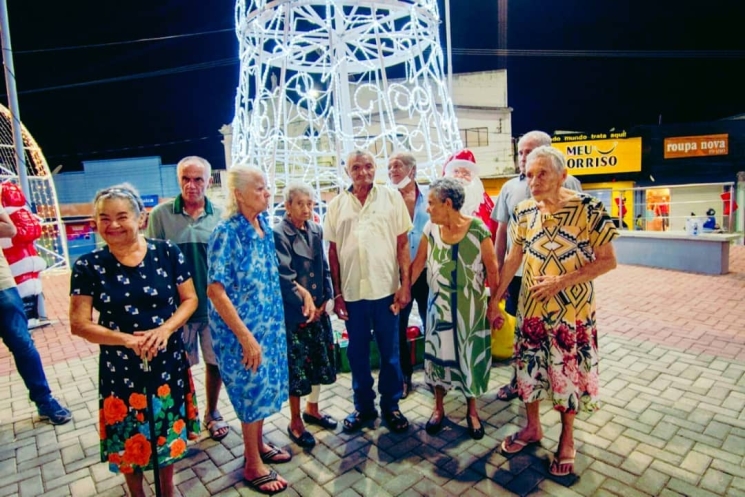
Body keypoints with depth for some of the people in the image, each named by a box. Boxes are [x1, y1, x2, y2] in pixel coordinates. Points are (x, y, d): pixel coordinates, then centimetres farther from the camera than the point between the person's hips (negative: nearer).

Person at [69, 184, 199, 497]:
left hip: (168, 363, 1)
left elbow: (189, 299, -1)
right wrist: (128, 339, -20)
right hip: (120, 368, 0)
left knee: (169, 433, 16)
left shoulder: (166, 253, -7)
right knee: (130, 440, 15)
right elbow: (79, 324, -7)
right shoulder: (88, 266, -7)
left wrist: (166, 329, -18)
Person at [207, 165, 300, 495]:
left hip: (269, 322, 7)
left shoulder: (264, 224, 1)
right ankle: (253, 465, 29)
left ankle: (258, 444, 42)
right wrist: (246, 337, -22)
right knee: (251, 388, 7)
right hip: (241, 328, -7)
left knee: (266, 383, 19)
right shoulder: (227, 232, -21)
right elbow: (215, 291, -22)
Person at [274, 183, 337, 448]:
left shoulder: (316, 230, 6)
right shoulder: (279, 234, -13)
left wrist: (326, 299, -1)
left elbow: (324, 267, 9)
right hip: (294, 312, -6)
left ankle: (312, 409, 39)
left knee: (320, 360, 16)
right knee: (296, 366, 6)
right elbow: (286, 277, -16)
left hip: (319, 309, 6)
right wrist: (305, 307, -13)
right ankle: (295, 422, 26)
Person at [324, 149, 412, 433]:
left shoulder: (391, 197, 1)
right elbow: (332, 251, 6)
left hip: (386, 289, -1)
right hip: (351, 291, 2)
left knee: (390, 352, 11)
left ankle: (391, 405, 30)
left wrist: (405, 284, -5)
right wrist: (337, 293, 3)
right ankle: (363, 406, 33)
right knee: (357, 352, 14)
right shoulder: (337, 205, 5)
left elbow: (403, 243, 0)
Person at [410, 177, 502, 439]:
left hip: (471, 307, -2)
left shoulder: (477, 229, -15)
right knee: (439, 354, 11)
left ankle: (472, 410, 33)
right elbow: (418, 263, 3)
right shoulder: (430, 229, -5)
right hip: (439, 305, 3)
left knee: (471, 355, 10)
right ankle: (439, 408, 32)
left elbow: (492, 270, -8)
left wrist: (494, 304, -6)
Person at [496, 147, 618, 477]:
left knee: (569, 371, 11)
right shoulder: (524, 212, -3)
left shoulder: (586, 208, -14)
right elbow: (513, 259, 5)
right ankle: (532, 427, 38)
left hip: (572, 308, -3)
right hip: (531, 307, 3)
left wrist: (562, 281, -19)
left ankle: (567, 438, 35)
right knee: (529, 366, 14)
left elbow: (608, 260, -11)